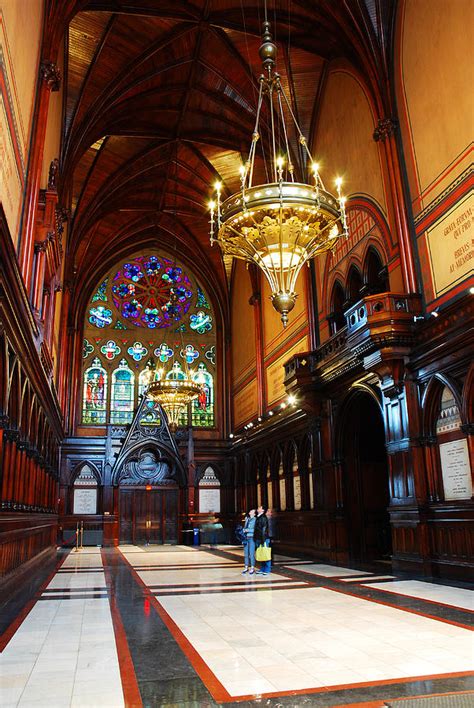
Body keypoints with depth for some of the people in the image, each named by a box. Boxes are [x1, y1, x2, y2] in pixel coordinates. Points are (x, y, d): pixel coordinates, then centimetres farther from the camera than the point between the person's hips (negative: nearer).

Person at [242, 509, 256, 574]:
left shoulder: (255, 520, -5)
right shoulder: (247, 519, 14)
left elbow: (255, 529, -12)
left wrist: (248, 530, -13)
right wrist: (244, 530, 3)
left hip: (251, 538, -6)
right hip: (246, 538, 6)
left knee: (251, 553, -4)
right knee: (246, 553, 8)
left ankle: (252, 568, 5)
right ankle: (246, 567, 16)